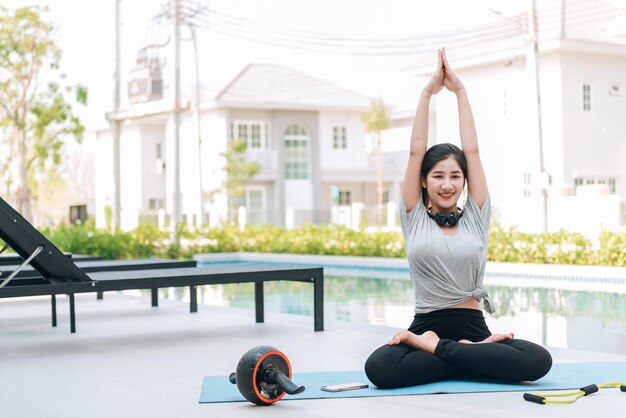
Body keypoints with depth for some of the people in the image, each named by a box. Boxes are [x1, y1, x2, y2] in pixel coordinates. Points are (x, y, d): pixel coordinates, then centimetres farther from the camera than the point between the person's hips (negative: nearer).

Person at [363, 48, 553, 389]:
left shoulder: (475, 217, 8)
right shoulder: (414, 218, 6)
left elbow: (472, 151, 4)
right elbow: (416, 152, 1)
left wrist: (460, 91, 7)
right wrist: (427, 93, 4)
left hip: (473, 327, 2)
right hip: (425, 324, -1)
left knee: (538, 361, -29)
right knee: (379, 367, -35)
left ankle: (436, 349, -13)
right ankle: (470, 354, -14)